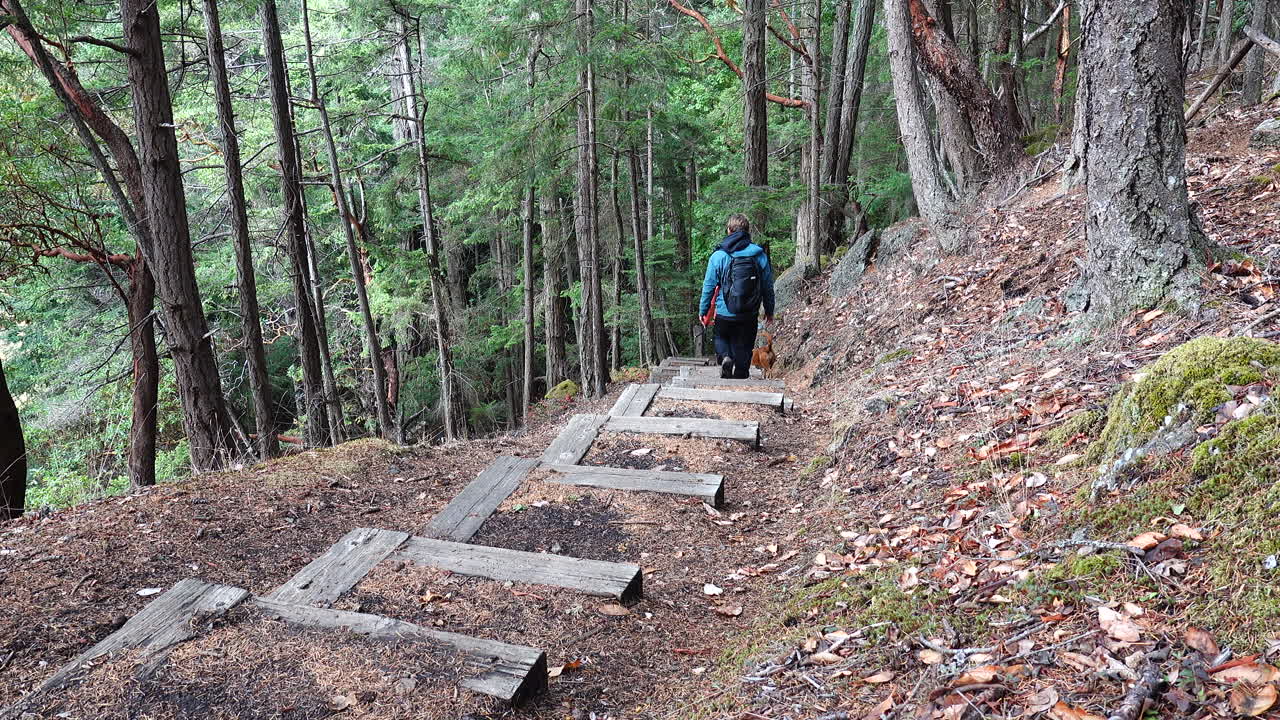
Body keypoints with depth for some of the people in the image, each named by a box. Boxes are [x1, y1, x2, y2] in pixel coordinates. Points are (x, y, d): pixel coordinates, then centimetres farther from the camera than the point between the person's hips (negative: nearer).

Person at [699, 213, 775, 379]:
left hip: (724, 314, -1)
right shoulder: (760, 255, -2)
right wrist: (769, 311, 17)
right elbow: (768, 286, 5)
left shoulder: (718, 256, -9)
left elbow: (709, 286, -3)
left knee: (721, 338, 23)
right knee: (743, 350, 14)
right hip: (750, 315, 1)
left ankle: (724, 357, -5)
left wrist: (703, 311, 9)